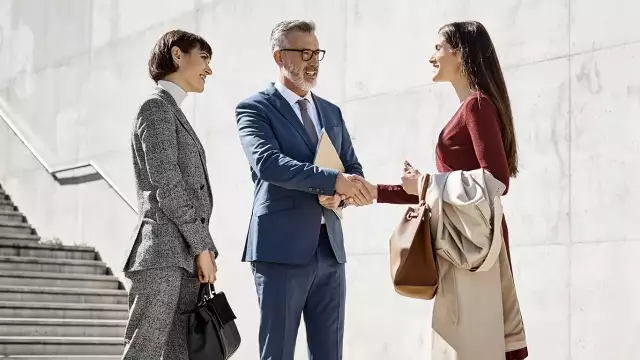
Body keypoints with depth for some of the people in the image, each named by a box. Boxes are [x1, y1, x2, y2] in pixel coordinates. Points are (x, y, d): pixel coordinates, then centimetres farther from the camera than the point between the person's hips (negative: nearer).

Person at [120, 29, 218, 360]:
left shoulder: (173, 113, 23)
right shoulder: (157, 108, -4)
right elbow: (167, 187, -12)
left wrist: (201, 250, 12)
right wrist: (203, 247, -10)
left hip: (183, 256, 9)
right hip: (162, 255, -9)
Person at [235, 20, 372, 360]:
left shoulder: (331, 112, 19)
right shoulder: (255, 108, -2)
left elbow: (353, 168, 16)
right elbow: (267, 163, -18)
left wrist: (339, 195, -8)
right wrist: (333, 180, -28)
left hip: (329, 248, 6)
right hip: (282, 249, -6)